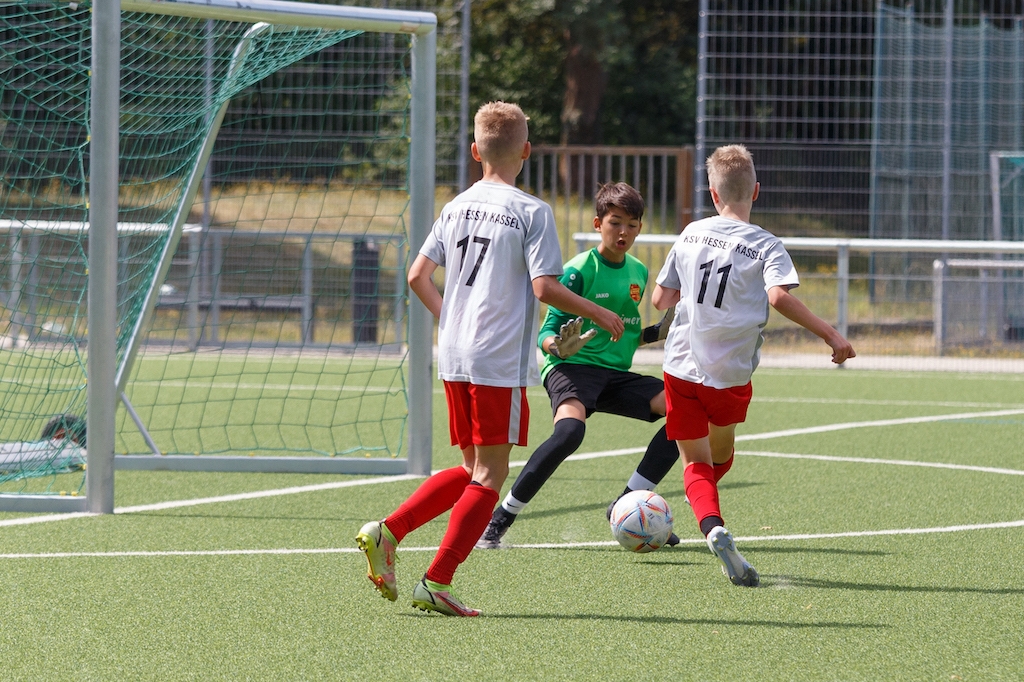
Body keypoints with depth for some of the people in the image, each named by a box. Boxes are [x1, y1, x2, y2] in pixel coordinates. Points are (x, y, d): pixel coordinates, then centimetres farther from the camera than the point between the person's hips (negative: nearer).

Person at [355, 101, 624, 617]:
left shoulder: (456, 208, 11)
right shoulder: (532, 212, -7)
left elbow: (417, 276, 10)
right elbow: (544, 288, -14)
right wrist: (598, 314, 0)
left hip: (453, 358, 7)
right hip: (501, 361, -7)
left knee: (473, 469, 18)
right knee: (489, 476, 0)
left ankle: (387, 532, 4)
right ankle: (436, 583, -6)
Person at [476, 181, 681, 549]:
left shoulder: (638, 272, 13)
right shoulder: (580, 270, -7)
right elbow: (548, 332, -9)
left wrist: (660, 332, 7)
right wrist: (559, 346, -31)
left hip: (616, 374, 7)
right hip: (572, 367, -7)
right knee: (570, 429, -37)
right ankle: (500, 519, -26)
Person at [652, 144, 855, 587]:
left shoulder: (690, 235, 6)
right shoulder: (766, 247, -6)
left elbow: (661, 298, 11)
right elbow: (779, 296, -24)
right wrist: (830, 335, -20)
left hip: (682, 366, 2)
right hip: (731, 374, -2)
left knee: (695, 462, 4)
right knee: (722, 447, 25)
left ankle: (713, 526, -19)